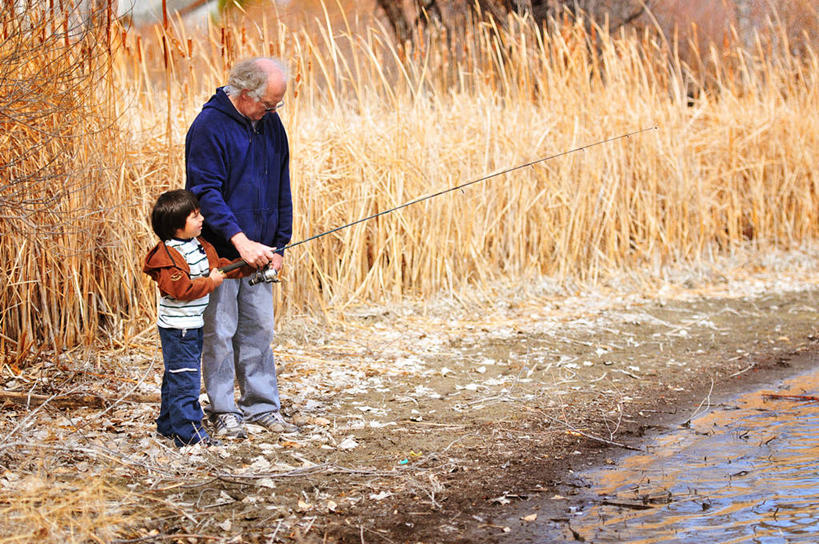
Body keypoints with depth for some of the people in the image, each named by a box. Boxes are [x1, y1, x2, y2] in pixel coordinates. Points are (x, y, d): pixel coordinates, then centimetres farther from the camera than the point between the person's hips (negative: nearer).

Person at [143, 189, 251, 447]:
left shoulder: (201, 246, 8)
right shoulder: (168, 256, -21)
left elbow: (218, 266, 17)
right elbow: (181, 289, -28)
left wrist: (250, 265, 6)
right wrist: (211, 282, -19)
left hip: (195, 324, 10)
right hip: (177, 328, -10)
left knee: (177, 376, 19)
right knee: (184, 378, -8)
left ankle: (168, 423, 30)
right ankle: (187, 432, -5)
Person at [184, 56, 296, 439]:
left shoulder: (271, 125, 8)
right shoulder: (209, 126, -14)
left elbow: (281, 189, 15)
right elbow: (206, 192, -19)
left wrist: (278, 244, 9)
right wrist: (240, 240, -28)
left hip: (258, 251, 6)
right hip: (220, 250, -6)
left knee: (259, 329, 9)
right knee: (220, 332, 0)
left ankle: (263, 406, 18)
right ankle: (224, 412, 10)